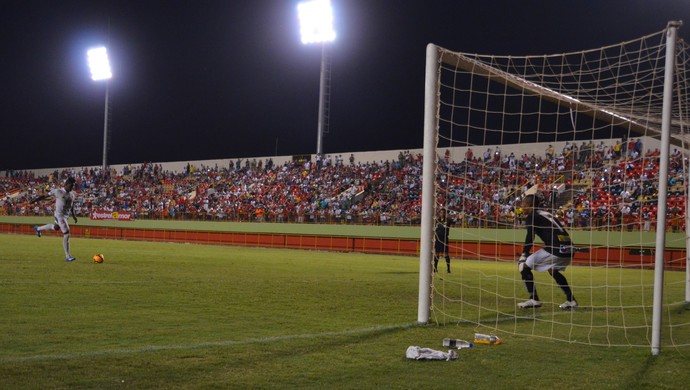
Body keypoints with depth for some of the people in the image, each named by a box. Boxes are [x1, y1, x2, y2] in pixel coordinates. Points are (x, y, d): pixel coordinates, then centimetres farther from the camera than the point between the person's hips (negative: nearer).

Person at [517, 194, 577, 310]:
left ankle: (533, 299, 0)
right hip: (569, 249, 8)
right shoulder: (546, 214, 27)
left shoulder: (531, 217, 3)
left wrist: (524, 255, -12)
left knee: (524, 265, 4)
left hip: (556, 248, -8)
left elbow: (530, 238, -10)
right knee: (553, 270, 34)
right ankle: (571, 300, 29)